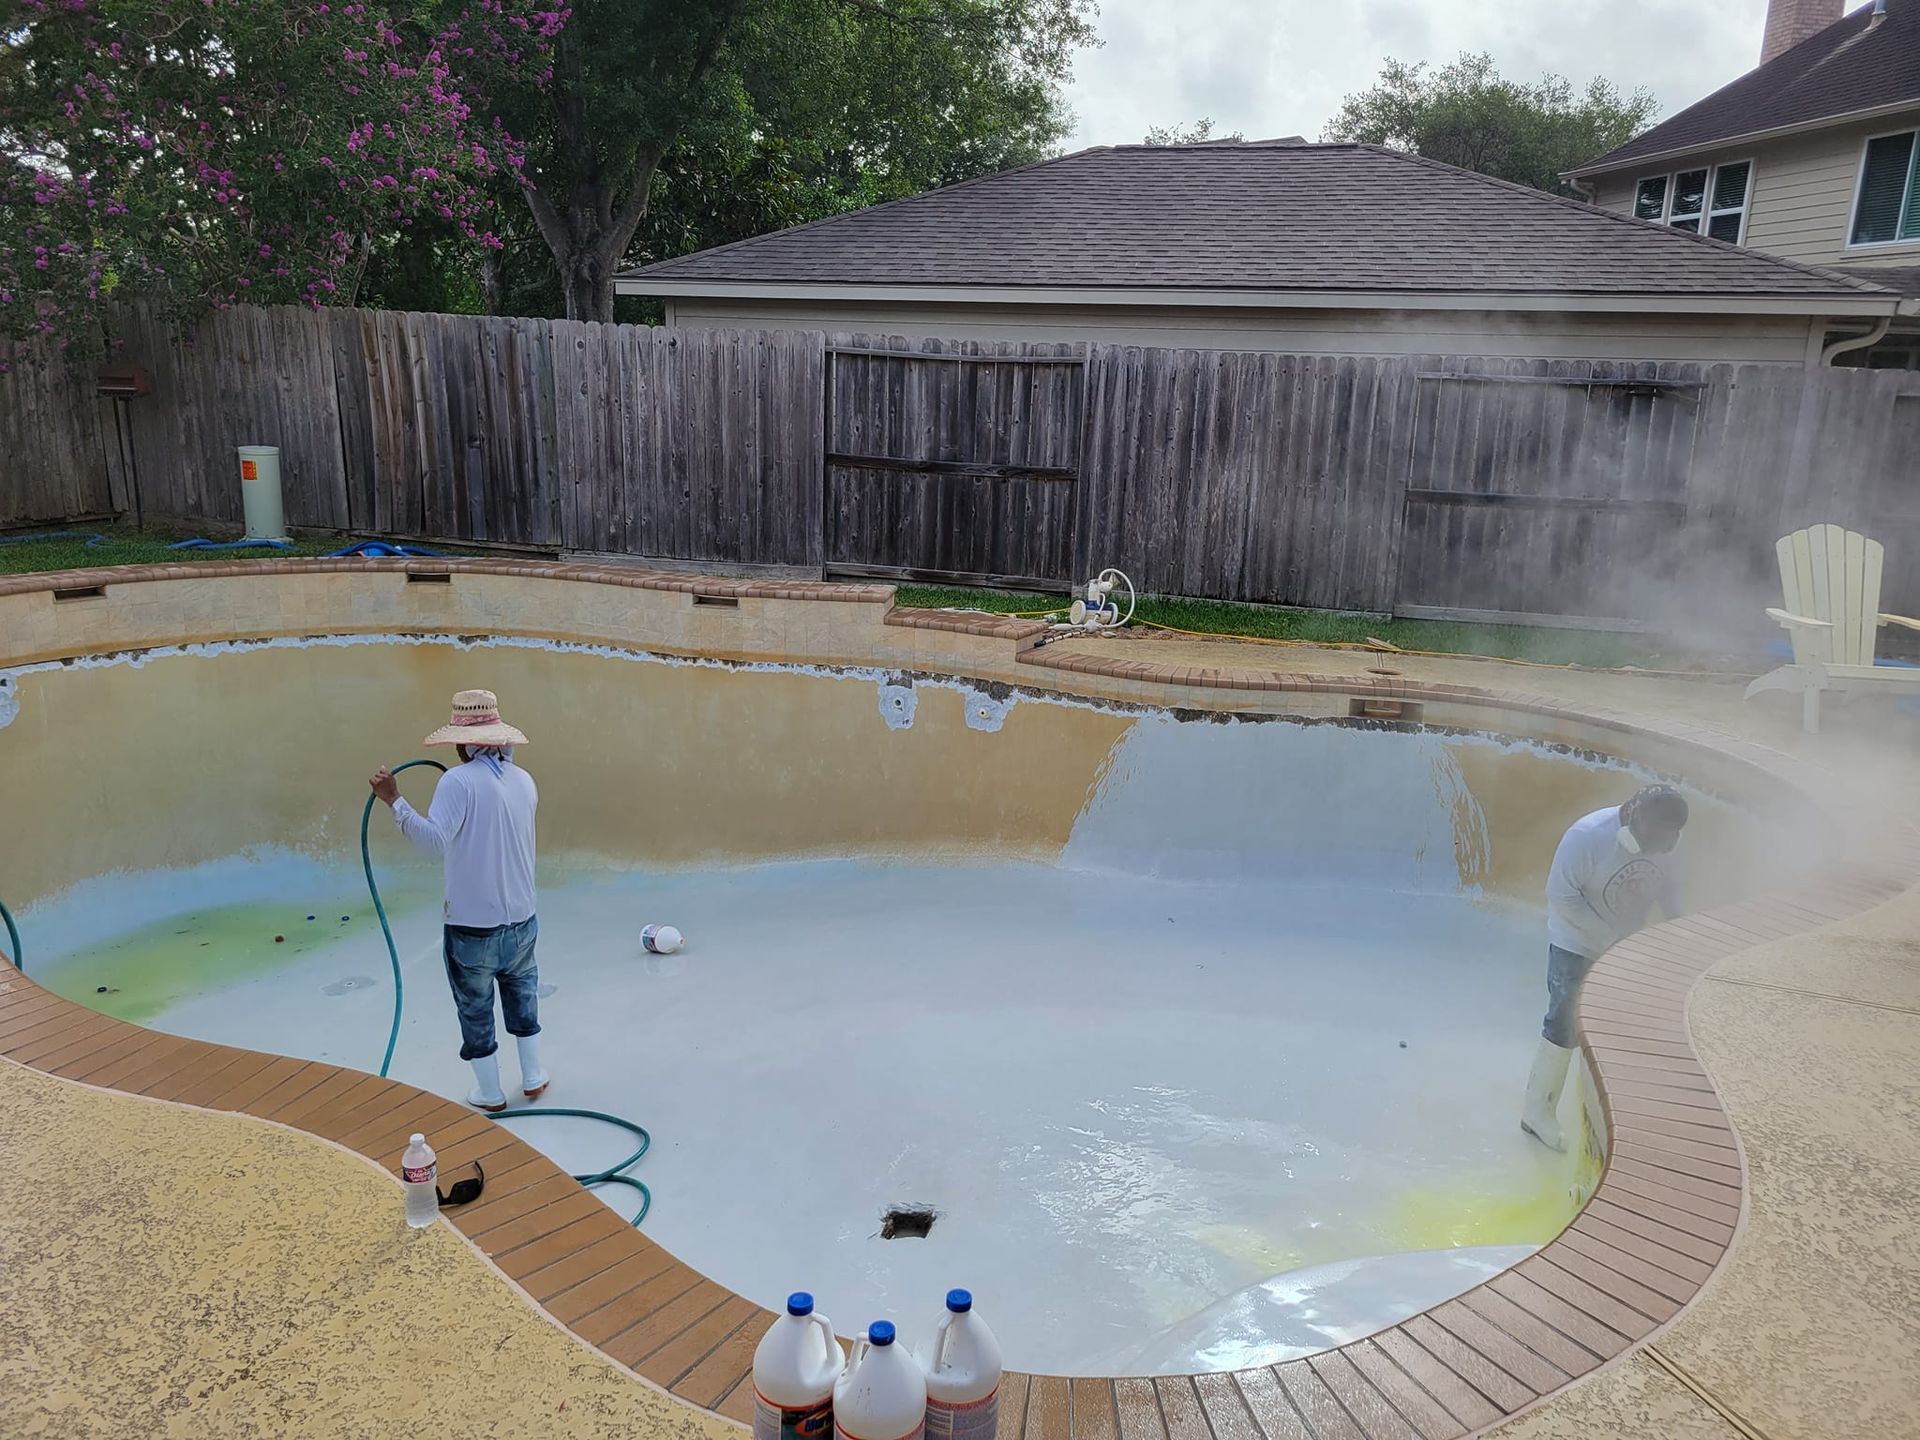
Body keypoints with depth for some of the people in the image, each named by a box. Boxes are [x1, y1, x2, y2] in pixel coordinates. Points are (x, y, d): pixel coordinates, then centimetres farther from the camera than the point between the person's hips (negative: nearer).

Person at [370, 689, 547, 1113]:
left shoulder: (458, 781, -16)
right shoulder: (524, 780, 2)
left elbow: (435, 839, -27)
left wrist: (394, 800, -28)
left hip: (471, 926, -5)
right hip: (521, 920, 5)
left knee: (475, 1008, 13)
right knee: (522, 994, 25)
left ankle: (490, 1093, 26)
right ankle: (533, 1077, 34)